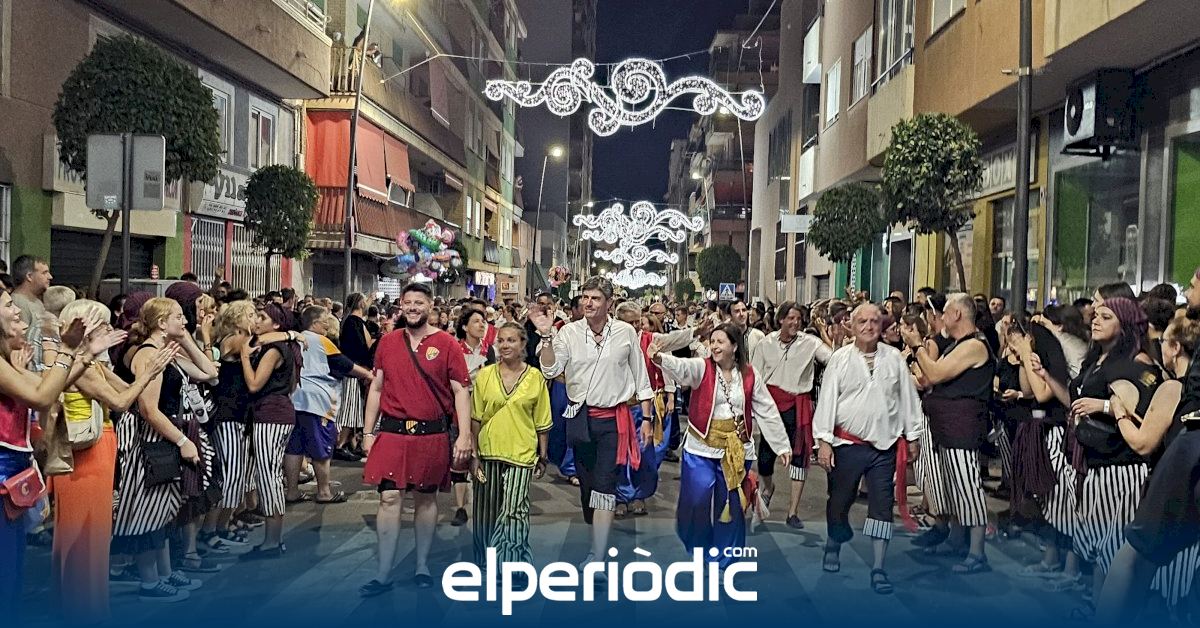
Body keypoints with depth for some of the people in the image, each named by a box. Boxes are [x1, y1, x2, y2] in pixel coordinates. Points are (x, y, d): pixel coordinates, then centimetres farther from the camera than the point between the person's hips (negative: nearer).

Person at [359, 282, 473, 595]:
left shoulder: (446, 344, -3)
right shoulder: (387, 342, 5)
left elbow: (461, 391, -4)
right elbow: (376, 388, 10)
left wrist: (464, 435, -11)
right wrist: (369, 432, 6)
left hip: (432, 434, -1)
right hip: (392, 431, 2)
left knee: (426, 498, 10)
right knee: (389, 498, -1)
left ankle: (422, 566, 25)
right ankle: (384, 574, 8)